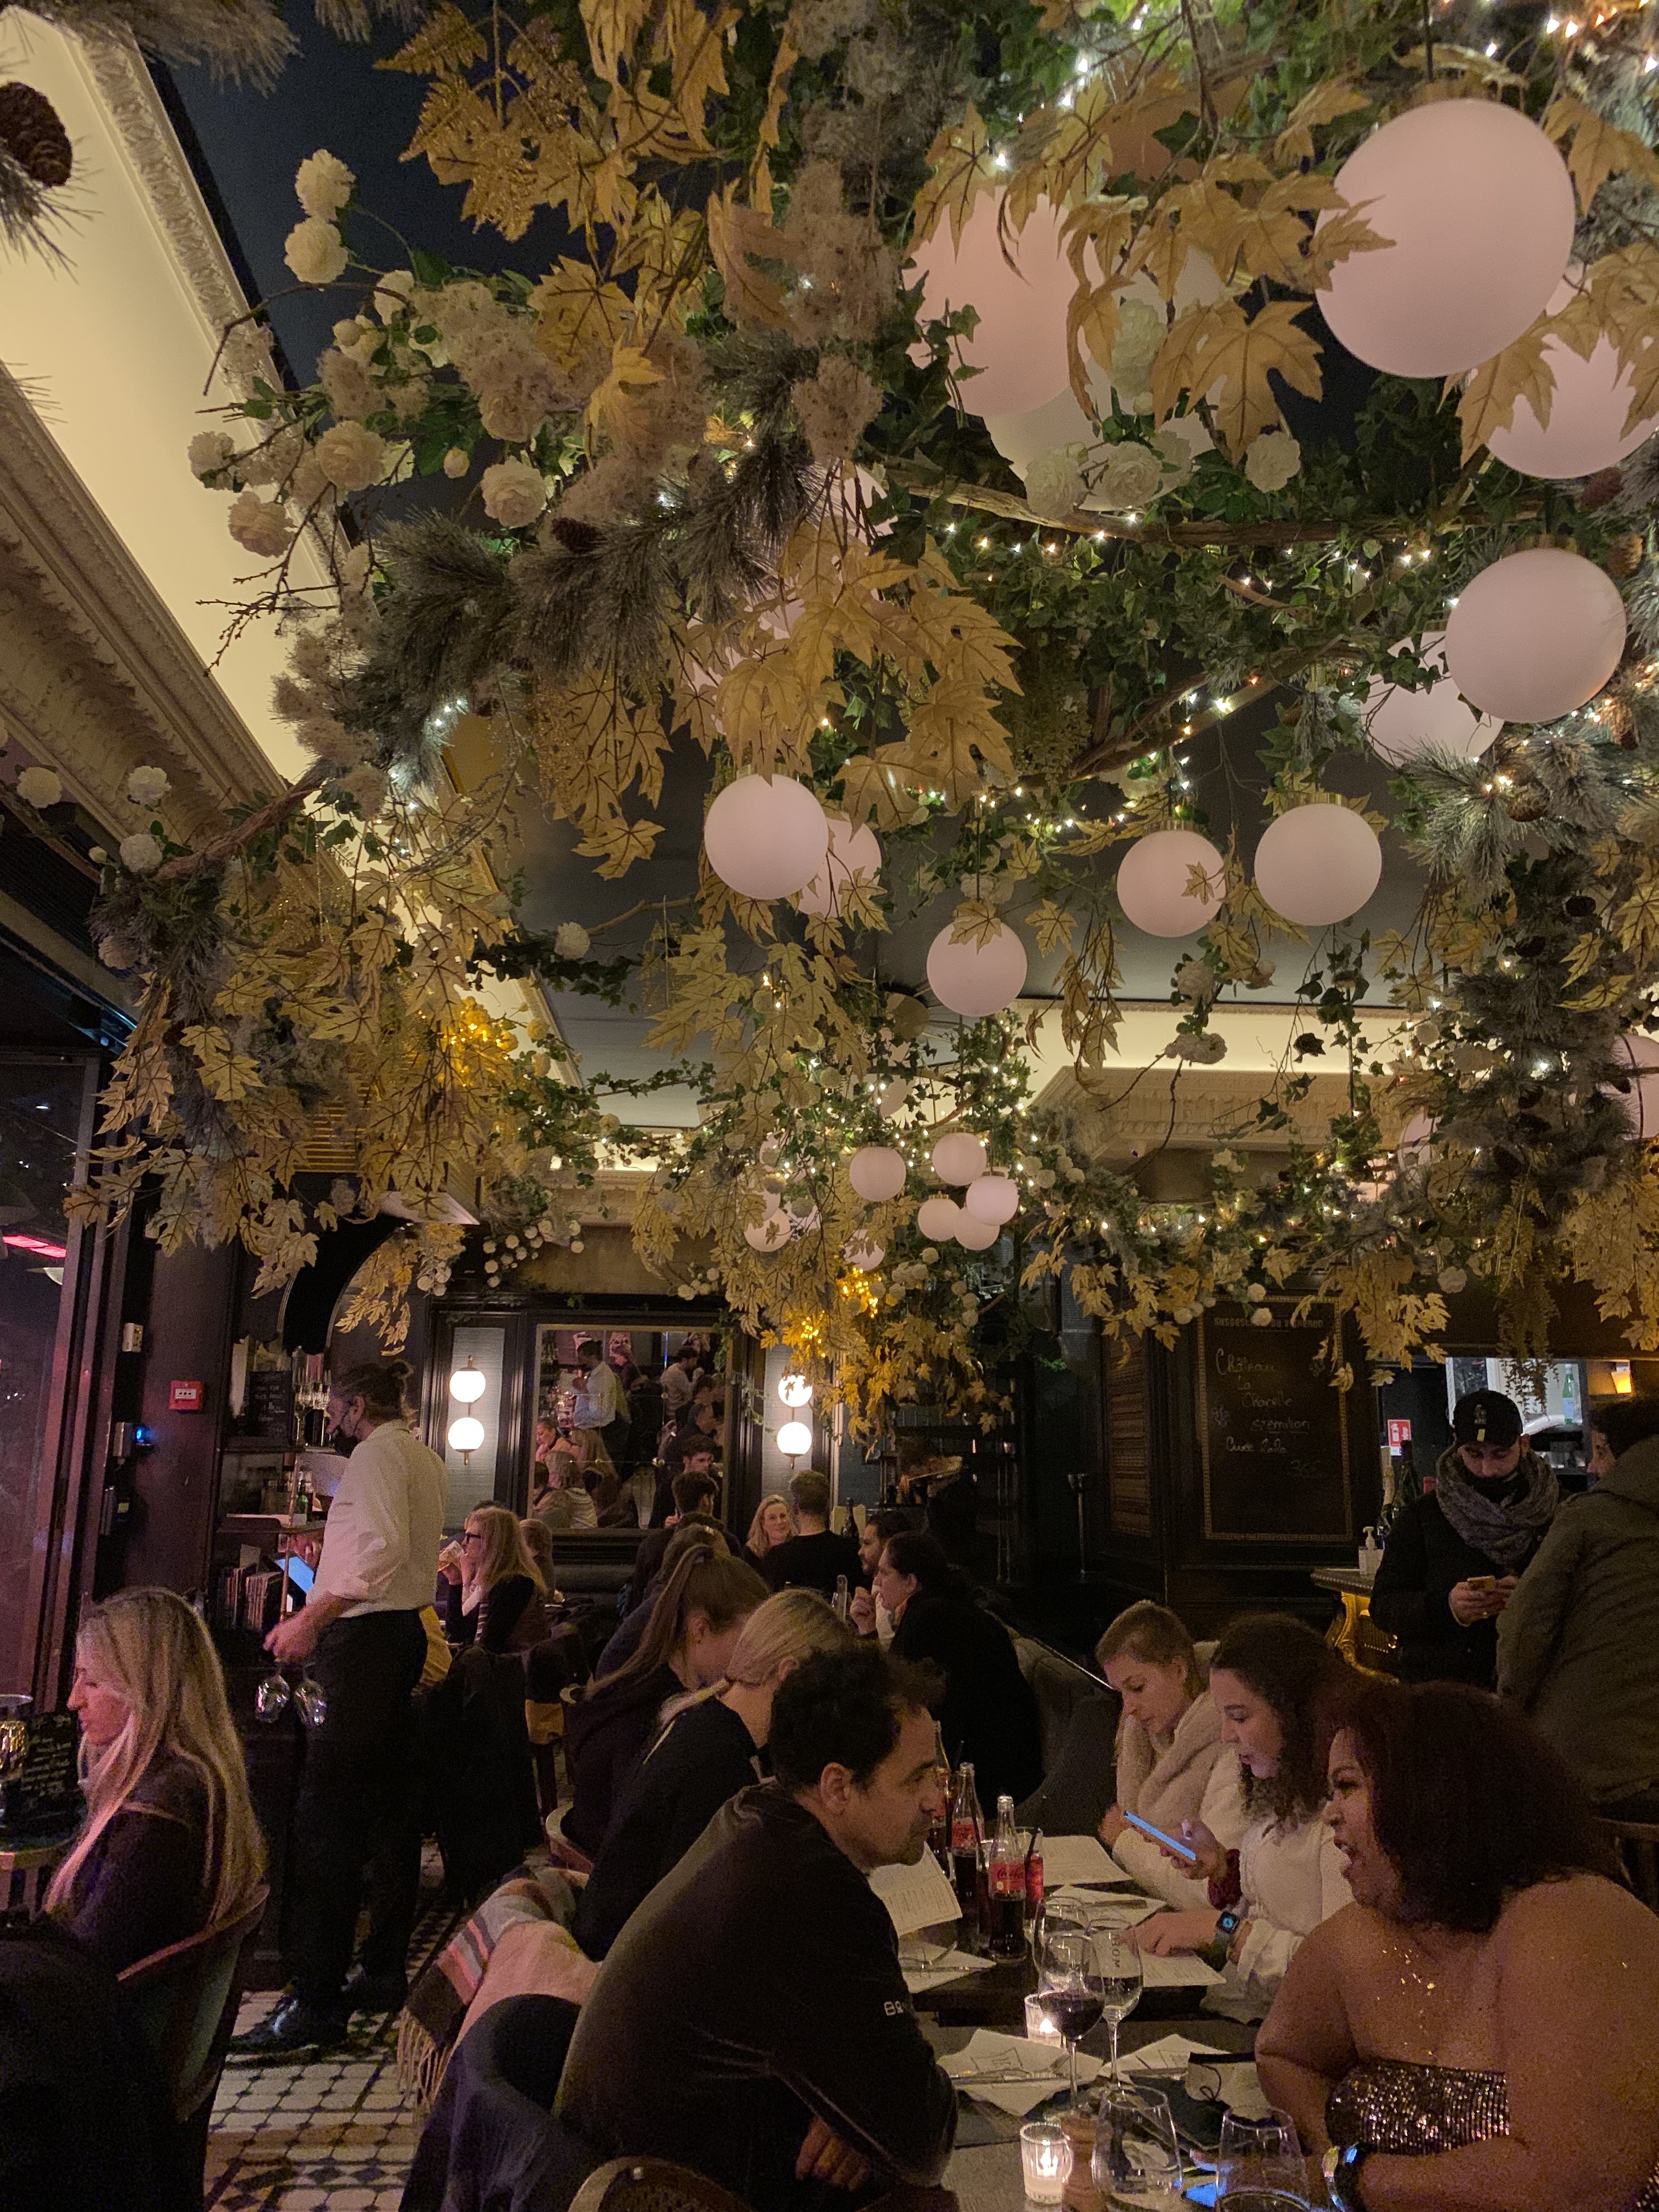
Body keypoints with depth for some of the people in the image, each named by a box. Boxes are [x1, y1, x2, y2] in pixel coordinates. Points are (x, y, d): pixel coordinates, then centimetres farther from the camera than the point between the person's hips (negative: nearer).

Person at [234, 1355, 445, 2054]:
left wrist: (310, 1618, -23)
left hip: (365, 1636, -10)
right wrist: (322, 1612, 27)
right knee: (390, 1812, 12)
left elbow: (385, 1545, -23)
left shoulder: (378, 1452, -10)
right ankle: (383, 1971, 19)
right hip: (407, 1635, 10)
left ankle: (318, 2001, -7)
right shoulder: (427, 1460, 18)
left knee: (325, 1819, -9)